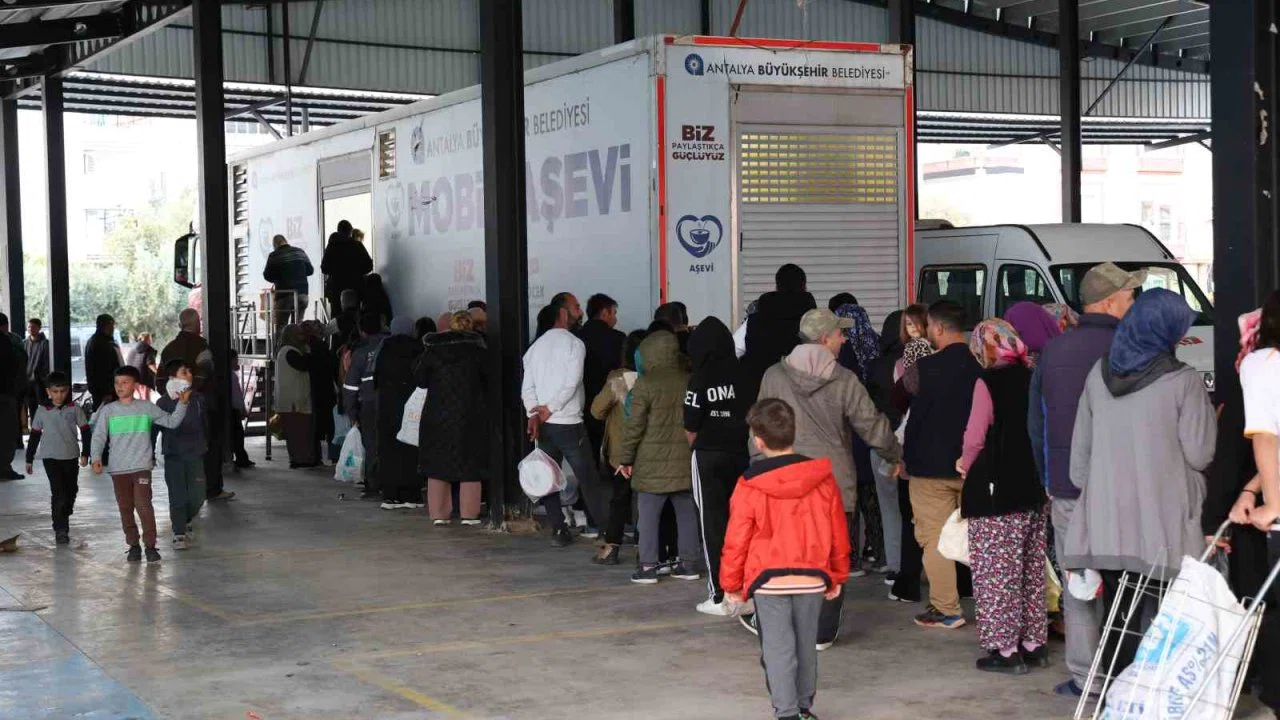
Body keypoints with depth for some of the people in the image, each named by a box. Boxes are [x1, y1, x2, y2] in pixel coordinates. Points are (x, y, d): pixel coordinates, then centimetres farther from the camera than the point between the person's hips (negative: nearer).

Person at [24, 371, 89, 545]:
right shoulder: (42, 411, -1)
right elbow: (35, 435, 6)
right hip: (50, 457, -2)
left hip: (71, 456, 2)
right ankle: (60, 529, -11)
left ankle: (64, 518, 39)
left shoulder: (75, 409, -2)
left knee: (71, 490, 14)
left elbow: (85, 432, 2)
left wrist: (85, 454, -4)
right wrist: (29, 459, 8)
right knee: (58, 492, -12)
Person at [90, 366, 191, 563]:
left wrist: (182, 403, -6)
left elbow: (171, 421, 8)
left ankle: (150, 545, -3)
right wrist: (96, 458, -15)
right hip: (118, 469, 2)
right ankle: (133, 545, 19)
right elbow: (98, 436, -1)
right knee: (125, 508, 8)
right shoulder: (108, 410, 3)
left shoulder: (146, 408, 3)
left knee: (143, 505, -11)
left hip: (142, 466, -2)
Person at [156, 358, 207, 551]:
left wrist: (203, 447, 15)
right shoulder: (163, 402, -6)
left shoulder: (197, 399, 3)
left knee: (197, 495, 2)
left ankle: (185, 522, 30)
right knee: (178, 496, -2)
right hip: (173, 455, -3)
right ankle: (179, 534, 7)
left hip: (195, 455, 3)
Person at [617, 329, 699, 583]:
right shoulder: (690, 381, 4)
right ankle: (688, 562, 16)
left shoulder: (645, 383, -10)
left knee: (648, 514, 2)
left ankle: (648, 565, 2)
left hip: (653, 462, -5)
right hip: (686, 461, 5)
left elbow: (634, 425, -9)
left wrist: (625, 458, -1)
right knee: (686, 511, 12)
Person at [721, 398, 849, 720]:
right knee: (806, 647, 17)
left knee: (778, 650, 2)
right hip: (813, 580, 3)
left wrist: (732, 584, 6)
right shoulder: (823, 479, -1)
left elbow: (736, 541, -6)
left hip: (768, 581, -3)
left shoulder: (750, 487, -10)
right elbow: (838, 533, 6)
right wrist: (837, 575, 18)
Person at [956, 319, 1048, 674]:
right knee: (1031, 569, 15)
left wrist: (966, 465, 5)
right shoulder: (1032, 378, 5)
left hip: (996, 492, -7)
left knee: (996, 573, -1)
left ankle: (1005, 649, 1)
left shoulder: (989, 382, -13)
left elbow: (975, 437, -15)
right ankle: (1033, 643, 22)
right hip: (1033, 488, 8)